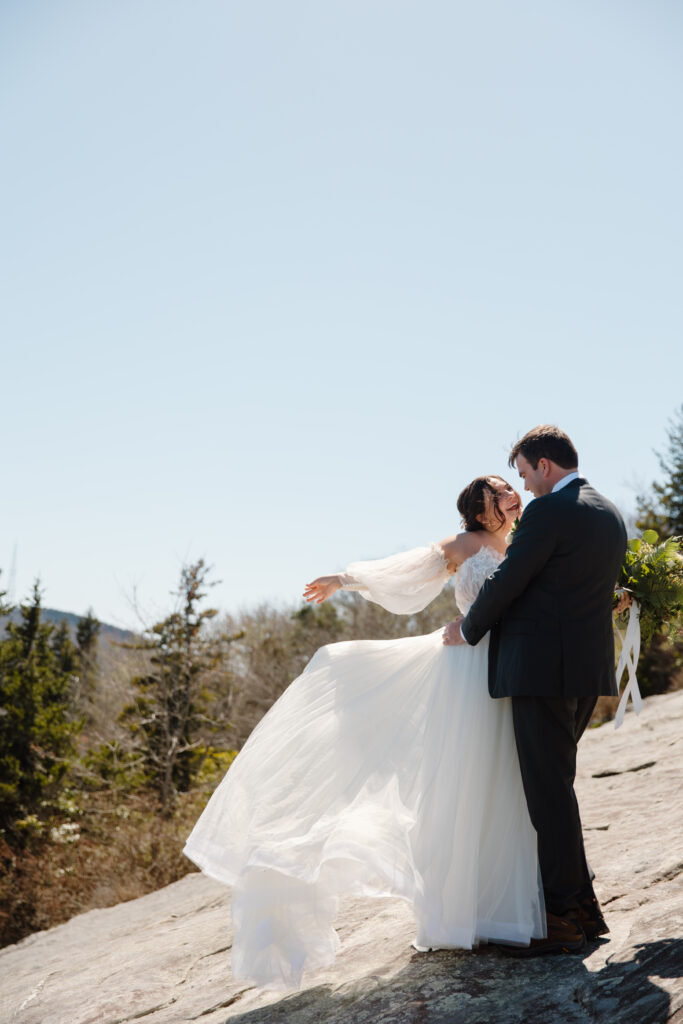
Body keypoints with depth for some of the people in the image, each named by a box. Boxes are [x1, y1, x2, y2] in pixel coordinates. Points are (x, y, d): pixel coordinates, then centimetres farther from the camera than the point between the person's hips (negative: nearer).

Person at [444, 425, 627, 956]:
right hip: (588, 668, 9)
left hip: (543, 668, -9)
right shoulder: (611, 514, 14)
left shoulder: (548, 512, -14)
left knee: (550, 790, -3)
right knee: (555, 785, 17)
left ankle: (565, 917, 3)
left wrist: (467, 629, 5)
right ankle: (583, 904, 21)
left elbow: (507, 582, -12)